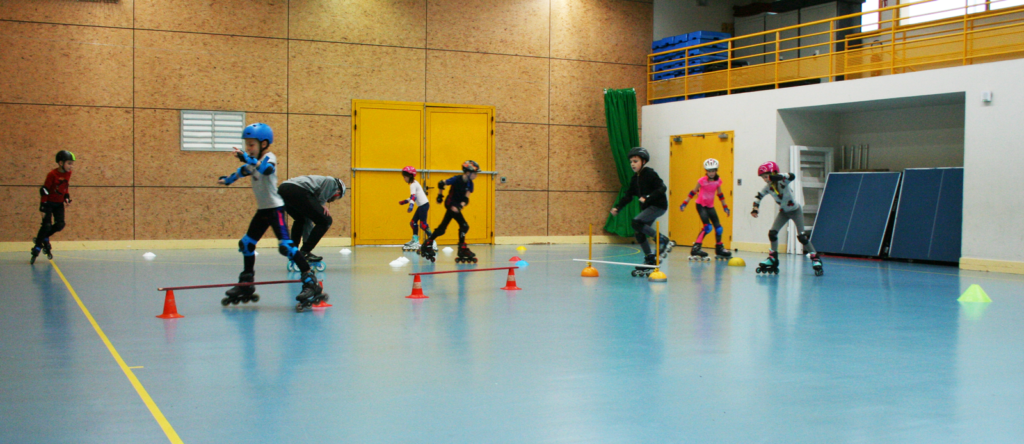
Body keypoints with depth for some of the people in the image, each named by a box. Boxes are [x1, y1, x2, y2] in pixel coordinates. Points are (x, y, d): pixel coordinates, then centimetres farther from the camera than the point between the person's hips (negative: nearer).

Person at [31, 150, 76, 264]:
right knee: (47, 225, -13)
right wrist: (42, 207, -19)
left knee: (60, 225, -6)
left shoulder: (68, 173, -2)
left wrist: (67, 198, -1)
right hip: (48, 203, -6)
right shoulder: (52, 174, -21)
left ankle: (43, 239, 18)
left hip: (59, 203, 6)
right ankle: (36, 250, -3)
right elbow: (44, 190, -18)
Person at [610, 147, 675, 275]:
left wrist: (647, 198, -30)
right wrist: (617, 207, 4)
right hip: (647, 207, 9)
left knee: (636, 223, -24)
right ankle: (650, 260, 18)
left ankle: (663, 240, -18)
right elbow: (628, 195, 15)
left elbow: (662, 188, -21)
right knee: (639, 233, 6)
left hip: (658, 206, -9)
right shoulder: (635, 178, 11)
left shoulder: (650, 173, -13)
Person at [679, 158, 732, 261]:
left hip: (710, 206, 5)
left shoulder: (718, 181, 0)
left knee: (718, 227, 3)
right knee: (707, 227, -19)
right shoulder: (702, 181, -13)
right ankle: (695, 248, -19)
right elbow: (693, 192, -6)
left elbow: (720, 194, 12)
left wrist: (725, 207, 14)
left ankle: (719, 249, 18)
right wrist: (684, 203, -9)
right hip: (701, 205, -5)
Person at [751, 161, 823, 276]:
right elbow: (758, 197, 1)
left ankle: (815, 259, -3)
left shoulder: (782, 182, -28)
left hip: (795, 211, -6)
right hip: (783, 212, 6)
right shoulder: (768, 188, -11)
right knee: (772, 233, -7)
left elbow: (792, 176, -49)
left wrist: (778, 177, -60)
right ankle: (773, 259, 7)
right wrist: (755, 209, -12)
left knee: (801, 236, -14)